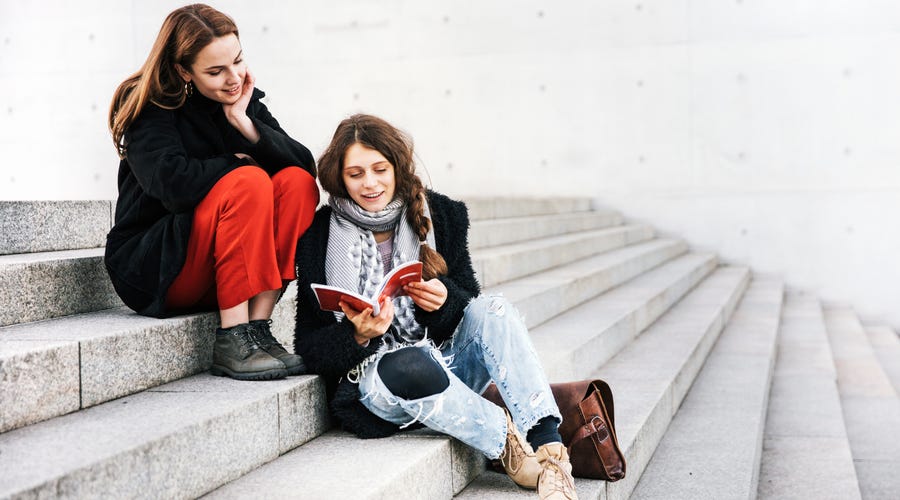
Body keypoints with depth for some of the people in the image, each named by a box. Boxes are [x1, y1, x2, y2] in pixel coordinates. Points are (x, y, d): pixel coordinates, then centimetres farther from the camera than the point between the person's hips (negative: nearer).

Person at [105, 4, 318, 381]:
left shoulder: (245, 100, 6)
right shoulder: (154, 108, -9)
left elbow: (306, 163, -6)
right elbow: (174, 183, -28)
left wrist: (244, 123, -16)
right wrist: (237, 163, -14)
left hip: (226, 272, 6)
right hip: (152, 270, -6)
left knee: (297, 182, -16)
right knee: (248, 182, -28)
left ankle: (258, 325, -21)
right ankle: (232, 340, -28)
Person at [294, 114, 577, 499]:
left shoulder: (440, 215, 4)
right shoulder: (319, 239, -3)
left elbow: (470, 302, 5)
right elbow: (309, 348, -3)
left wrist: (444, 301, -20)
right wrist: (357, 335, -25)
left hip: (447, 359, 4)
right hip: (372, 376, -3)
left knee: (492, 310, -25)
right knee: (412, 366, -37)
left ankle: (549, 446, -31)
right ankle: (506, 440, -17)